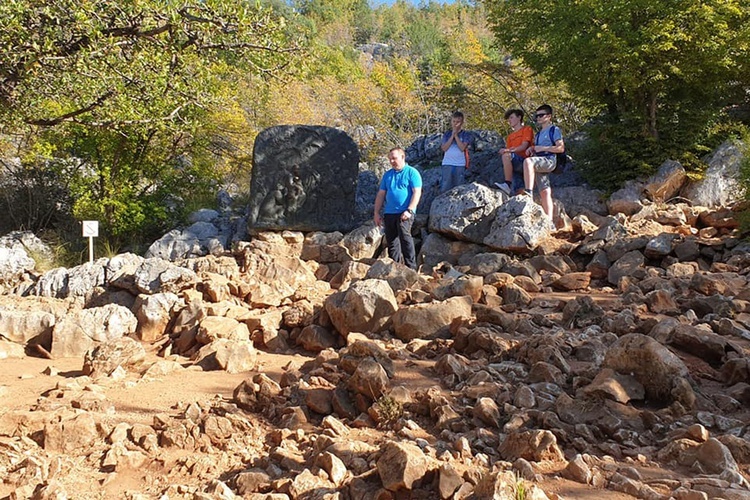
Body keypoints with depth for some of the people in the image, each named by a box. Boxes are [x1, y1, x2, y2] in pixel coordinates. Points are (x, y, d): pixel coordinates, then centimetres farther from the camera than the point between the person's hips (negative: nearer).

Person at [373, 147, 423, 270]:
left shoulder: (412, 172, 1)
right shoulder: (387, 175, 17)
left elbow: (417, 193, -8)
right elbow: (381, 194, 19)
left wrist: (409, 210, -17)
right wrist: (377, 213, 12)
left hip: (404, 213, -6)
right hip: (389, 213, 6)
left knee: (405, 236, -21)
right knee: (391, 241, 6)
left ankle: (411, 267, -20)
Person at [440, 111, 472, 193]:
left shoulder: (466, 134, 6)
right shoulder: (447, 134, 11)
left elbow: (462, 148, -9)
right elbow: (444, 148, -3)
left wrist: (456, 135, -6)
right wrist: (452, 135, -5)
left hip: (460, 165, -1)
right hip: (447, 164, 1)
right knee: (445, 188, -7)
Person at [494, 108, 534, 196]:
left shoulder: (527, 129, 8)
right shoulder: (510, 136, 28)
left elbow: (524, 146, -7)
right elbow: (508, 150, 18)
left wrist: (509, 150, -22)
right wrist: (505, 151, -7)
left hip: (524, 162, -7)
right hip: (514, 167, 7)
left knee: (506, 155, -32)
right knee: (515, 191, -8)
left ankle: (507, 184, -39)